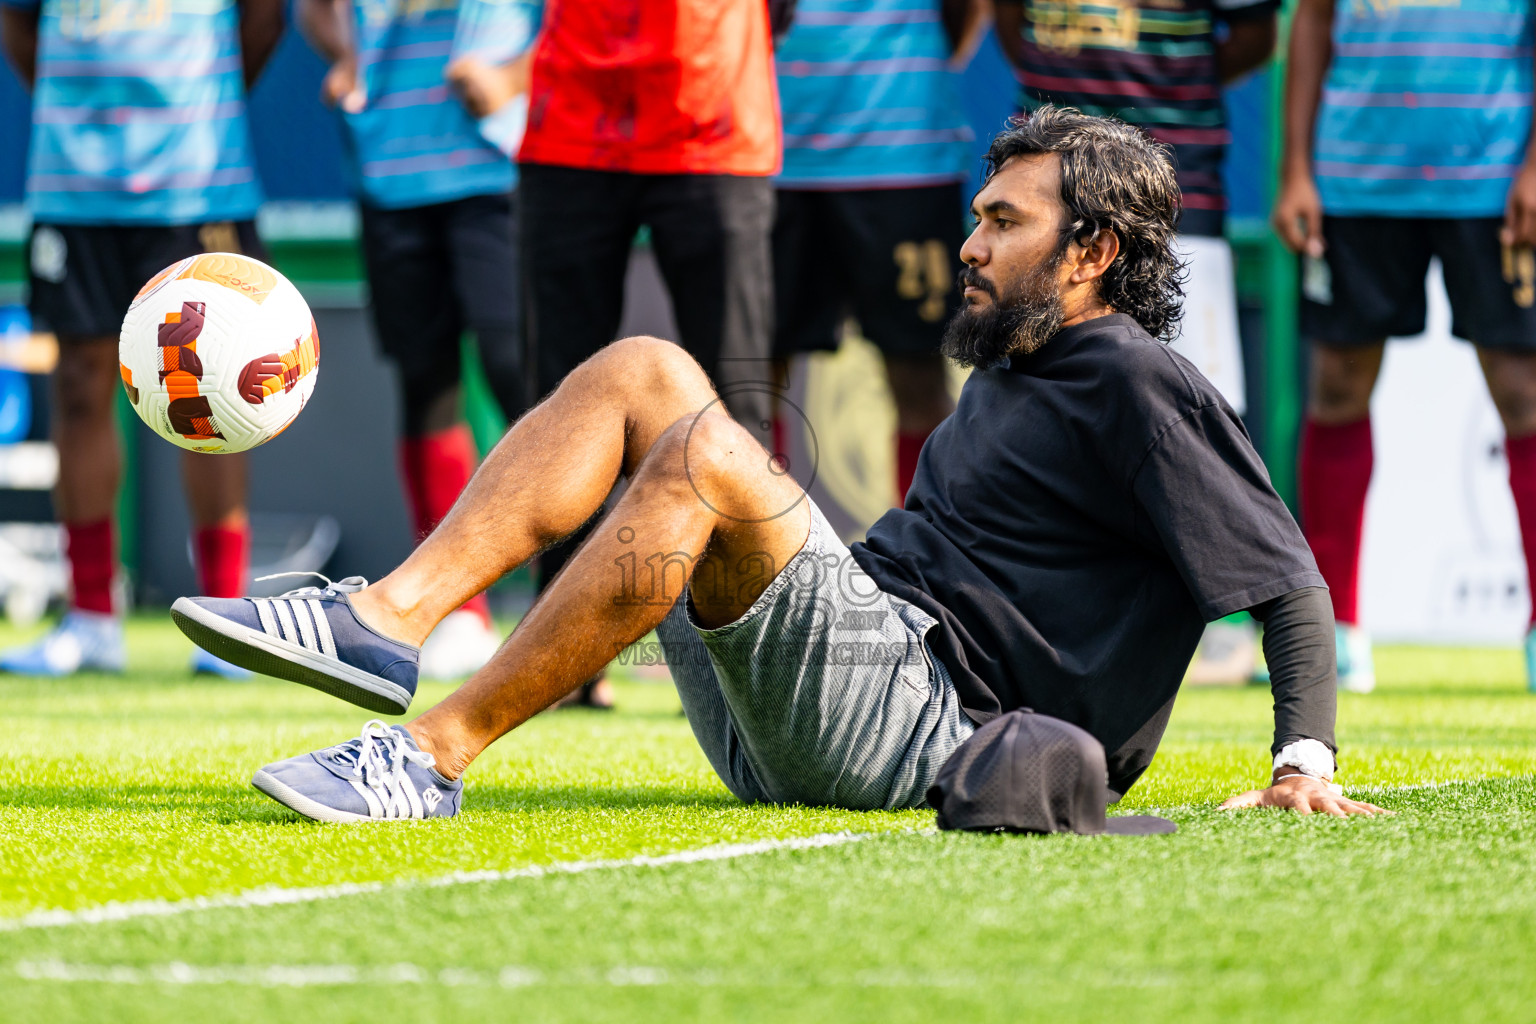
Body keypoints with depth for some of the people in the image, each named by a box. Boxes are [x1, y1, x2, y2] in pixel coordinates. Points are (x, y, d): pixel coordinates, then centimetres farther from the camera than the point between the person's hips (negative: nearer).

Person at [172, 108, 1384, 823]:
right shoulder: (1005, 374, 26)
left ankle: (437, 752, -31)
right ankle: (387, 622, -13)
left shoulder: (1141, 388, -2)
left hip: (920, 721, -9)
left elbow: (1289, 581, -9)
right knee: (645, 370, 7)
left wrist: (1305, 763, -18)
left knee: (704, 452, -29)